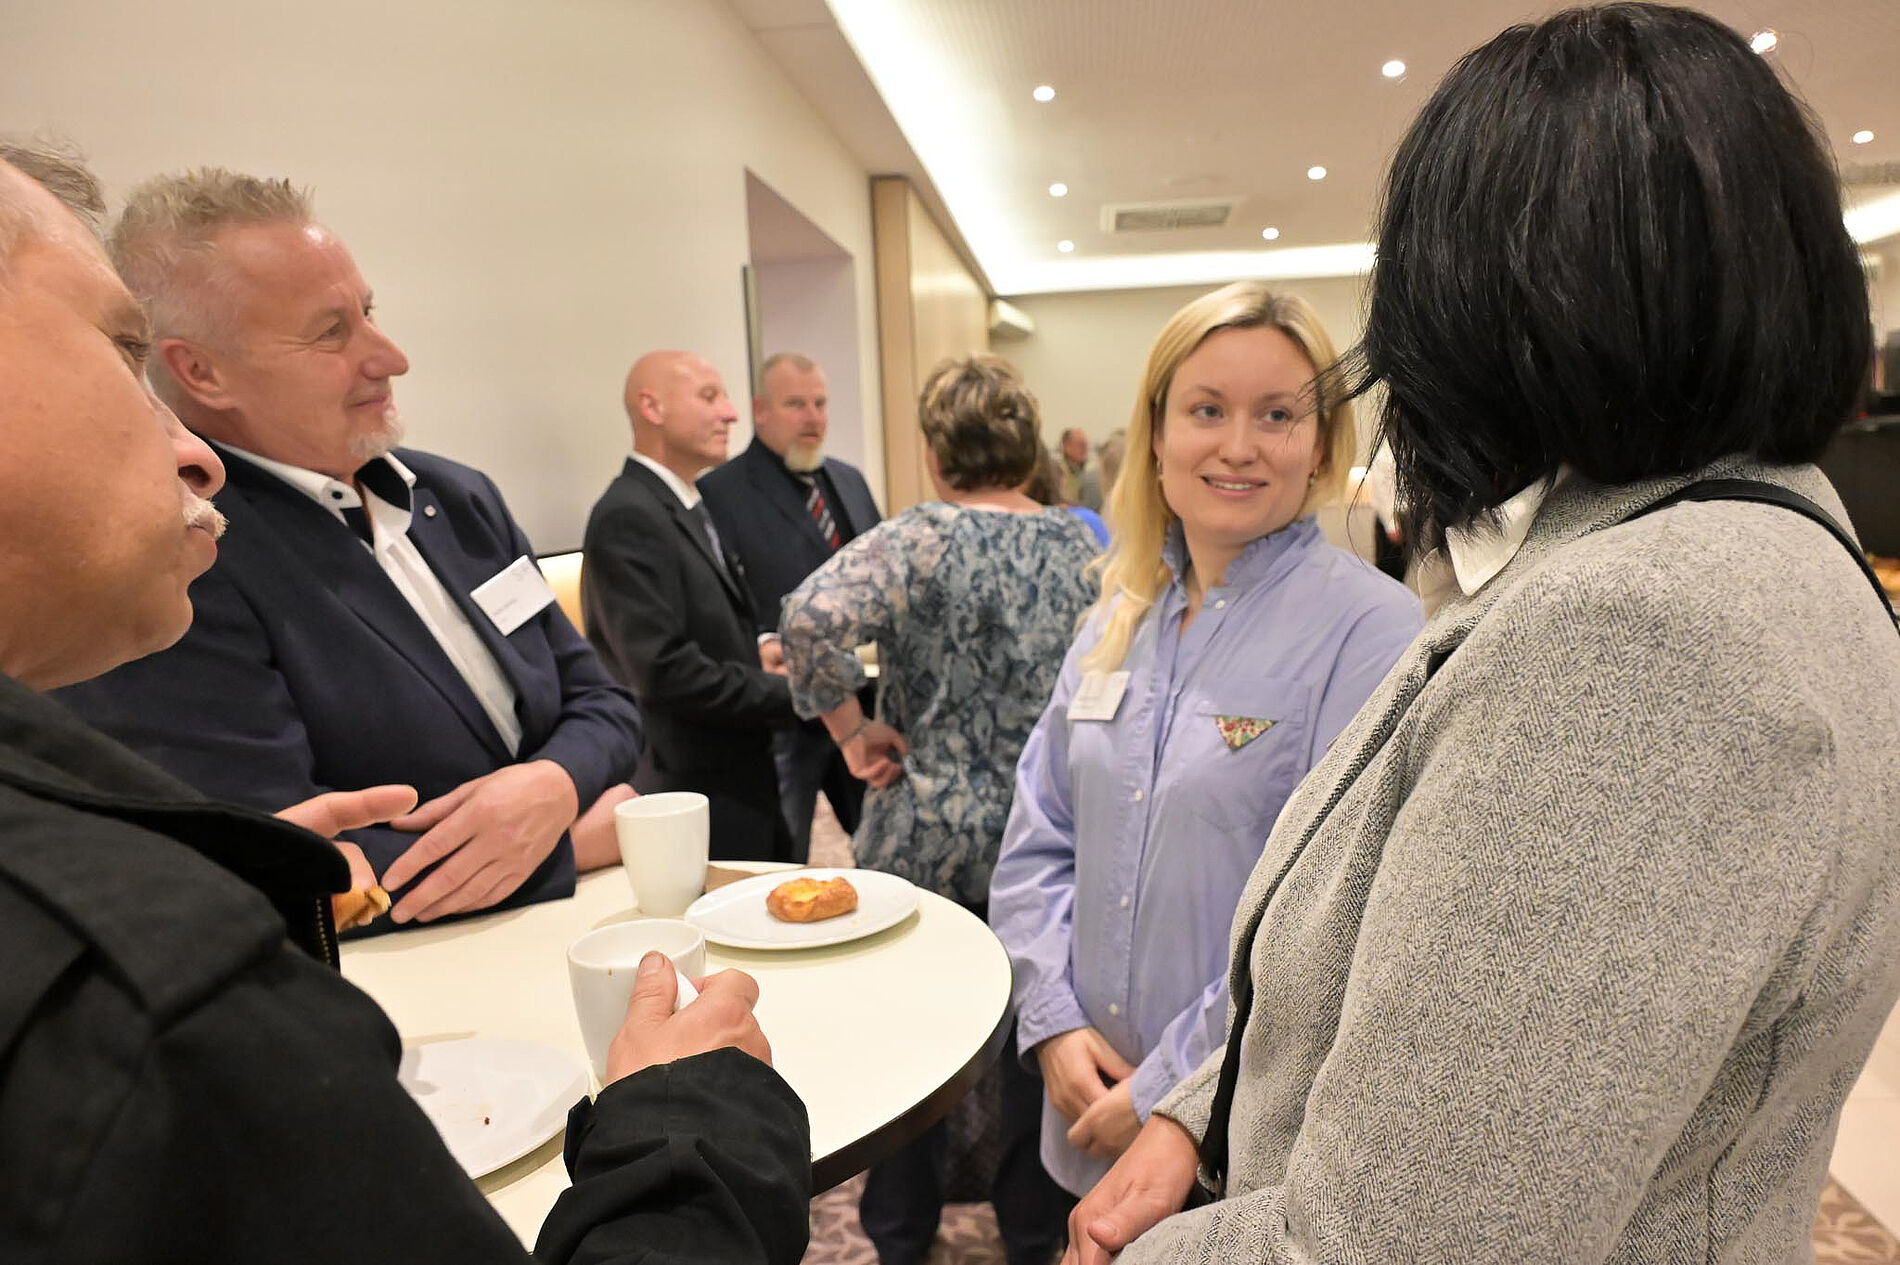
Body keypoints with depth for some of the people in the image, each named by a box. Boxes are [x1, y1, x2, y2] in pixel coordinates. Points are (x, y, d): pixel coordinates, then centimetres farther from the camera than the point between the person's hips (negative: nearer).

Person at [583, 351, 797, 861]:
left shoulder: (688, 508, 12)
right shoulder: (628, 518, -17)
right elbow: (665, 672, -24)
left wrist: (751, 655, 0)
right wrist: (791, 693, -17)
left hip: (742, 782, 9)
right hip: (700, 801, -9)